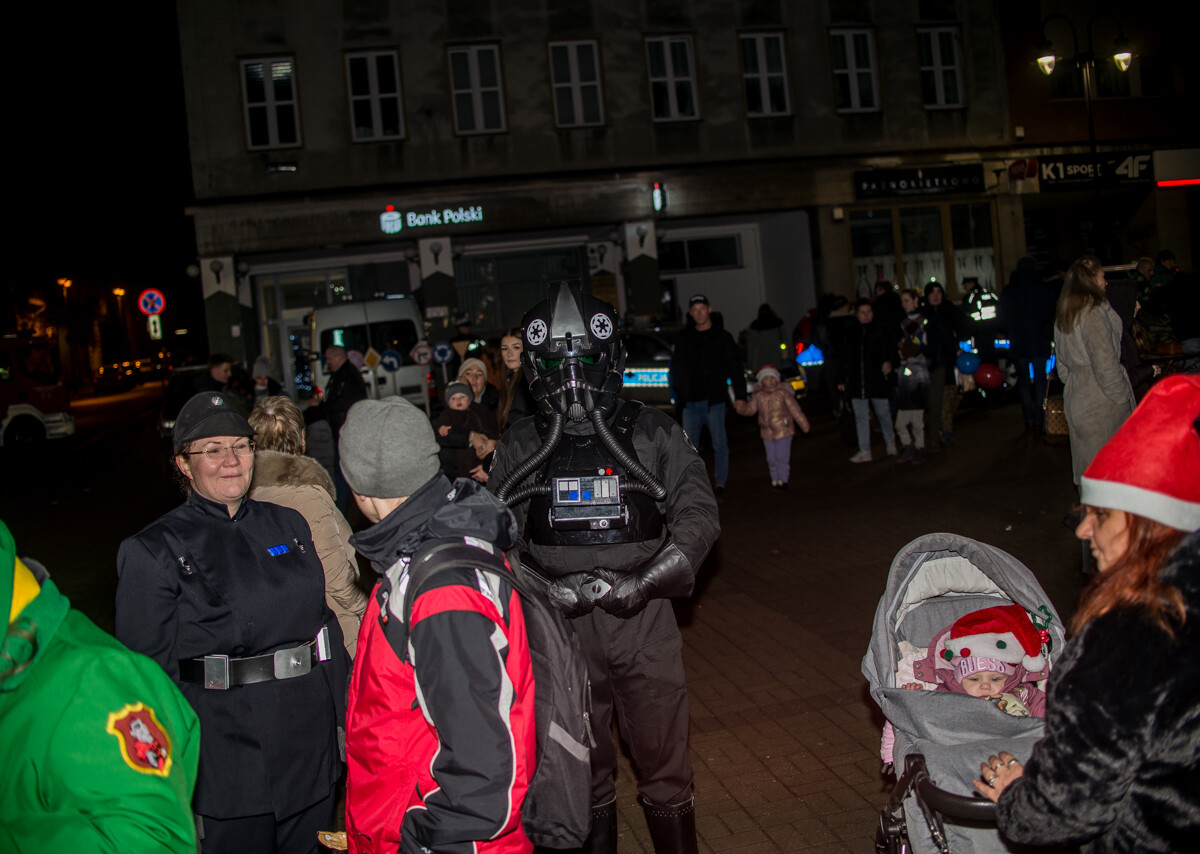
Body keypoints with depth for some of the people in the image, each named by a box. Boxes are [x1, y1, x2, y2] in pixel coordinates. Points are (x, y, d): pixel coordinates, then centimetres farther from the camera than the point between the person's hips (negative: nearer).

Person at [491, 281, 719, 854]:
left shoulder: (652, 434, -1)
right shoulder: (519, 447, 3)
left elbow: (699, 516, -4)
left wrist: (641, 584, -15)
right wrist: (546, 590, -12)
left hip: (644, 620, -1)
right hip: (563, 629, 1)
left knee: (664, 767, 11)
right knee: (582, 771, 17)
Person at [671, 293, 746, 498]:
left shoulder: (722, 337, 5)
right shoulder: (684, 338, 12)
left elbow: (735, 367, 4)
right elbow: (676, 368, 15)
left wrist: (740, 396, -4)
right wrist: (680, 393, 3)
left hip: (714, 399, -3)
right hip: (691, 402, 3)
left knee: (719, 443, -3)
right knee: (689, 445, 3)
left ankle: (719, 483, 5)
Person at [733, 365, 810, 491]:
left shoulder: (783, 392, -7)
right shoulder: (758, 395, -1)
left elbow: (794, 408, -4)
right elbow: (750, 409, -3)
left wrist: (803, 423, -1)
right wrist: (742, 407, -25)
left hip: (784, 430, -3)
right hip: (767, 432, 3)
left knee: (781, 457, -5)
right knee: (771, 458, 9)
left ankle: (783, 480, 12)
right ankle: (775, 480, 26)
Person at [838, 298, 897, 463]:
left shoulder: (880, 331, -1)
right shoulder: (851, 332, 8)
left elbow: (891, 350, 1)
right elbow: (845, 357, 12)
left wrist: (888, 362, -21)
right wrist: (843, 379, 12)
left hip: (877, 381, -2)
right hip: (856, 381, 2)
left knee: (883, 413, 7)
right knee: (860, 417, 4)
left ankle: (891, 443, 29)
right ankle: (864, 451, 10)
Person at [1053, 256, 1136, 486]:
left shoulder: (1063, 316, 11)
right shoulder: (1093, 313, -15)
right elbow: (1106, 364, -18)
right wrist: (1122, 398, -10)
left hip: (1074, 396, 9)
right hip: (1101, 401, -9)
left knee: (1085, 469, 14)